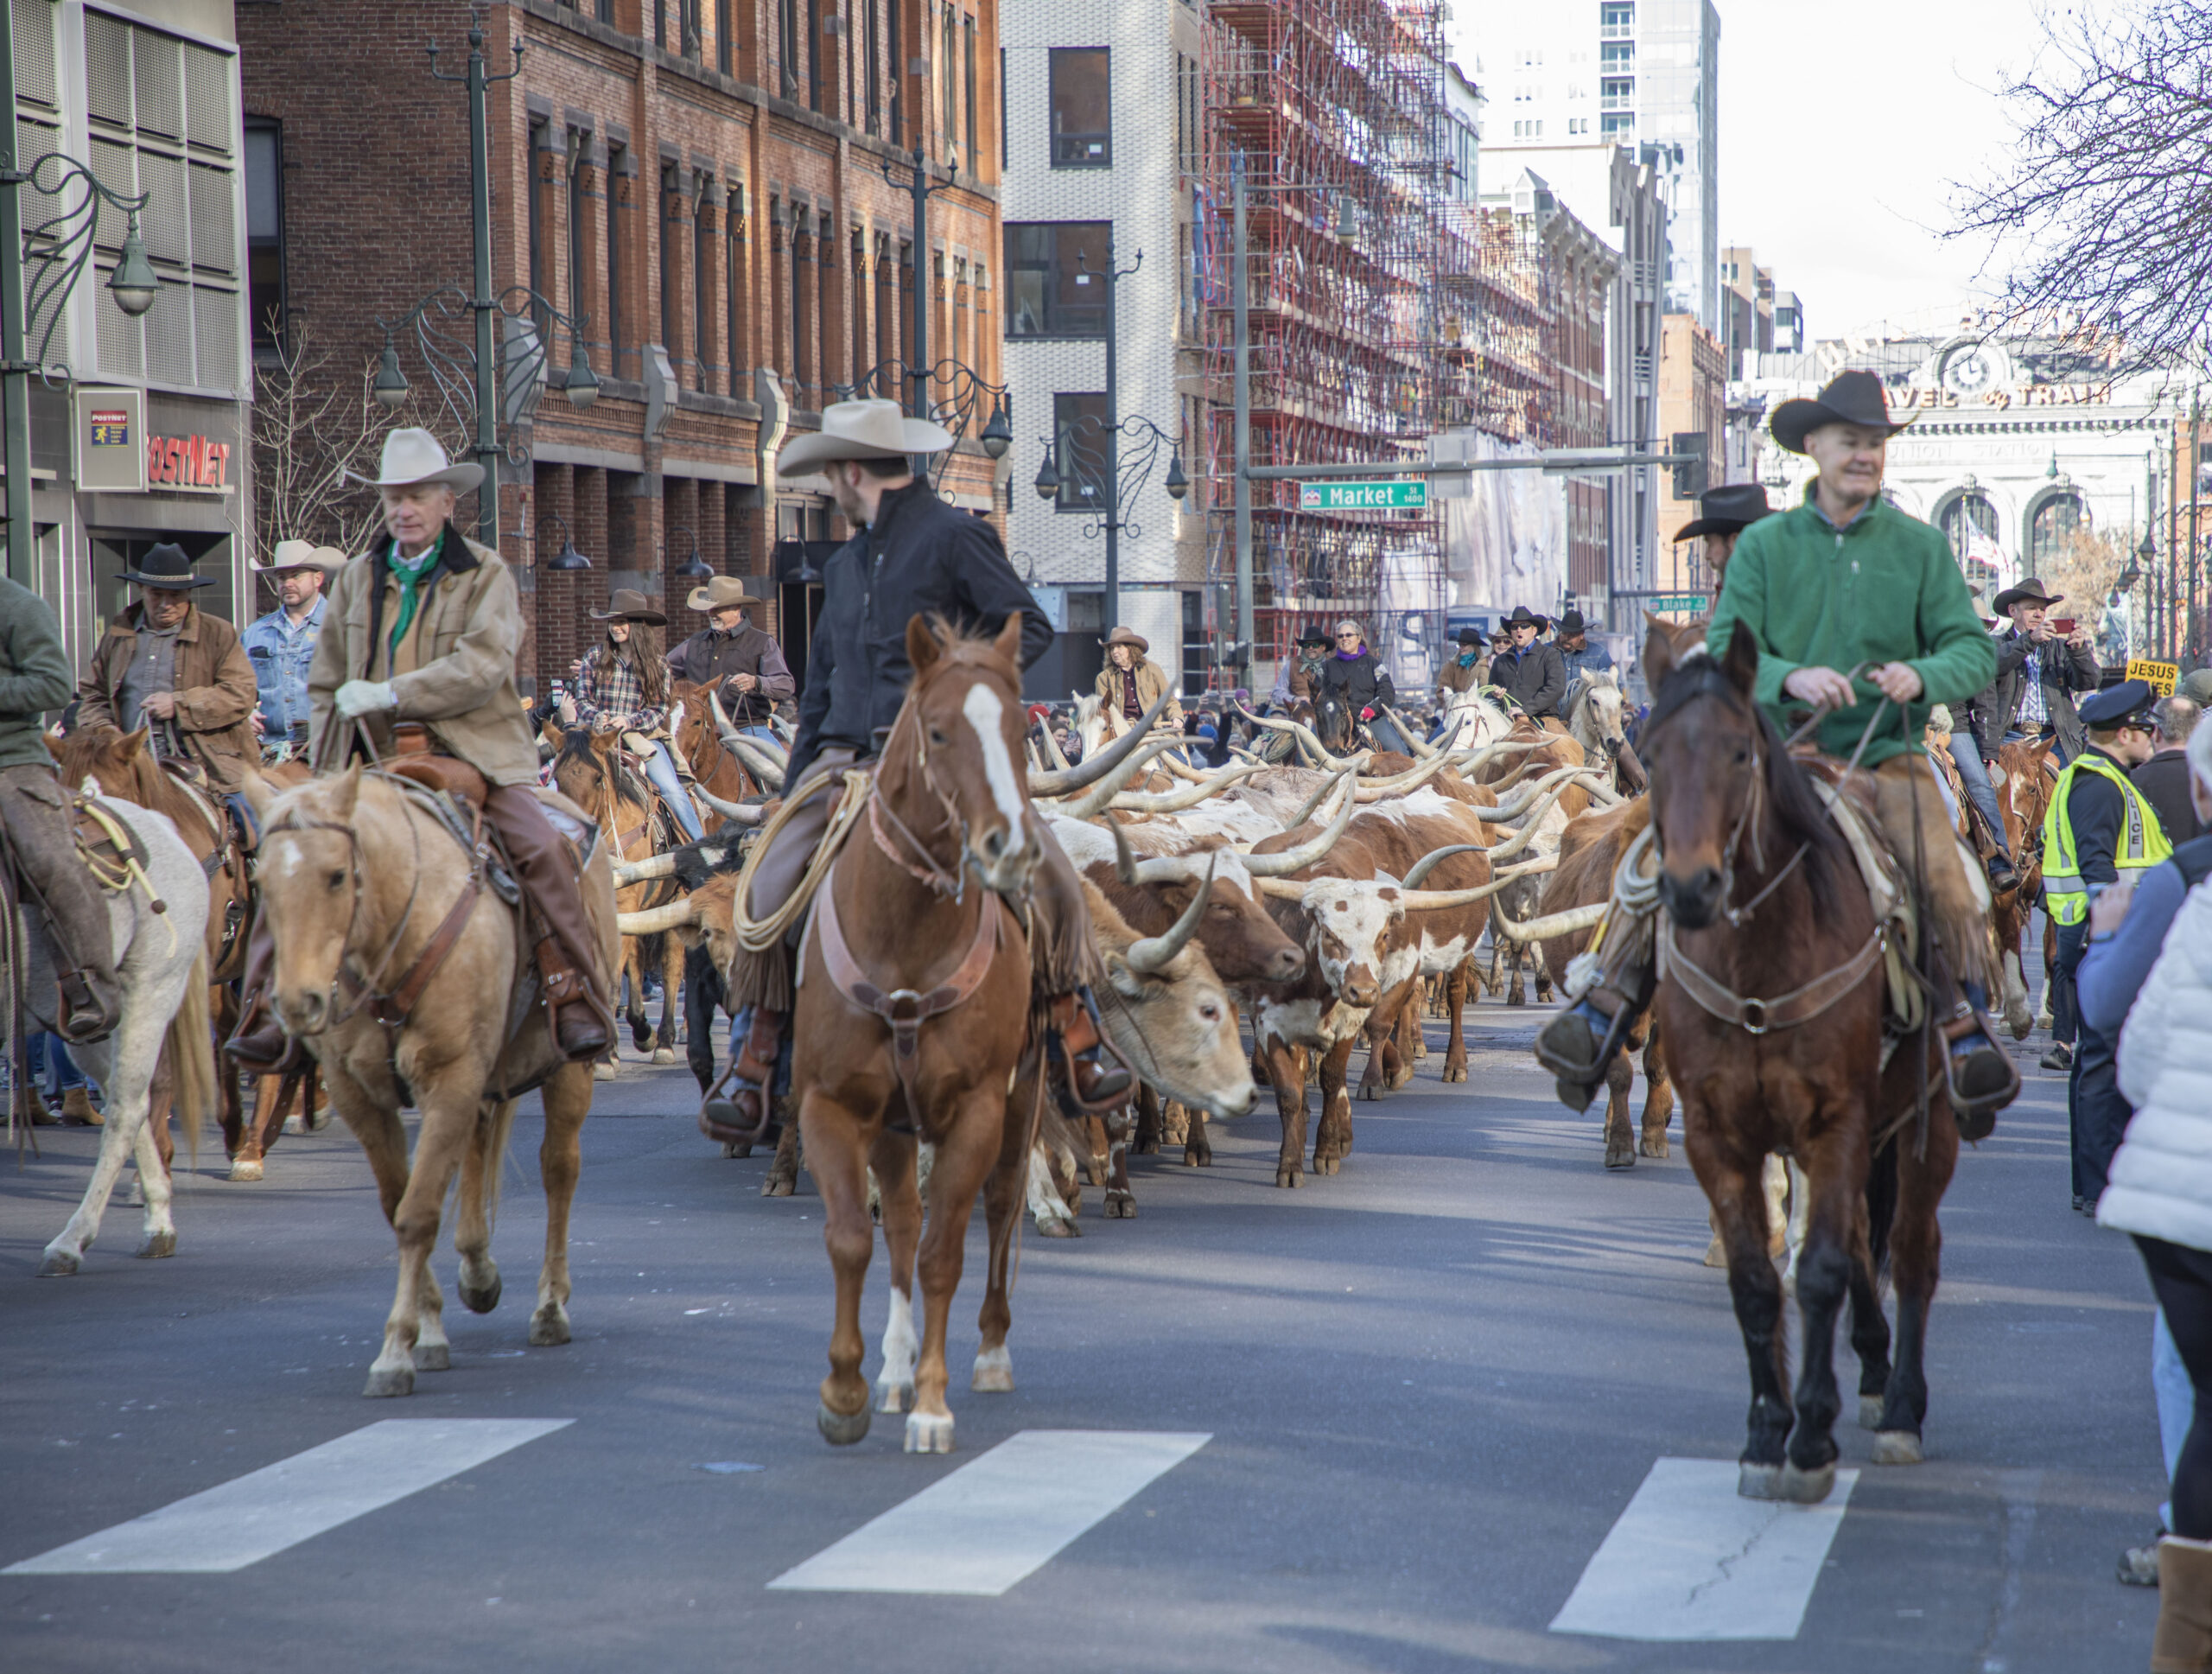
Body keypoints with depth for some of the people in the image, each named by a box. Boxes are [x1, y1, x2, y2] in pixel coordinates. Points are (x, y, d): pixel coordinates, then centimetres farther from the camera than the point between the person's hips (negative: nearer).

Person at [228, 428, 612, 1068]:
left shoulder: (487, 575, 3)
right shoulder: (357, 578, 15)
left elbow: (482, 667, -13)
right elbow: (326, 685, 20)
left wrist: (389, 695, -19)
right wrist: (326, 771, 7)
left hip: (472, 754, -3)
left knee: (542, 851, -24)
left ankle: (576, 1002, -17)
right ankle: (267, 1010, -7)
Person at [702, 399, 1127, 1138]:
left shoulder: (955, 537, 0)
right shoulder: (844, 564, 21)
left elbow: (1030, 627, -5)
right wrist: (791, 791, 21)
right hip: (847, 756, 5)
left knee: (1049, 873, -22)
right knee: (769, 888, -14)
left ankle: (1081, 1045, -11)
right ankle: (751, 1065, -6)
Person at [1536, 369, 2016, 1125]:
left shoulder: (1921, 547, 6)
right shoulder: (1764, 545, 5)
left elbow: (1974, 650, 3)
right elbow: (1724, 652, -2)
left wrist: (1922, 676, -19)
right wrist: (1789, 677, -23)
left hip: (1887, 758, 0)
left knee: (1948, 887, -26)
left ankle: (1967, 1031, -10)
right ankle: (1605, 1010, -8)